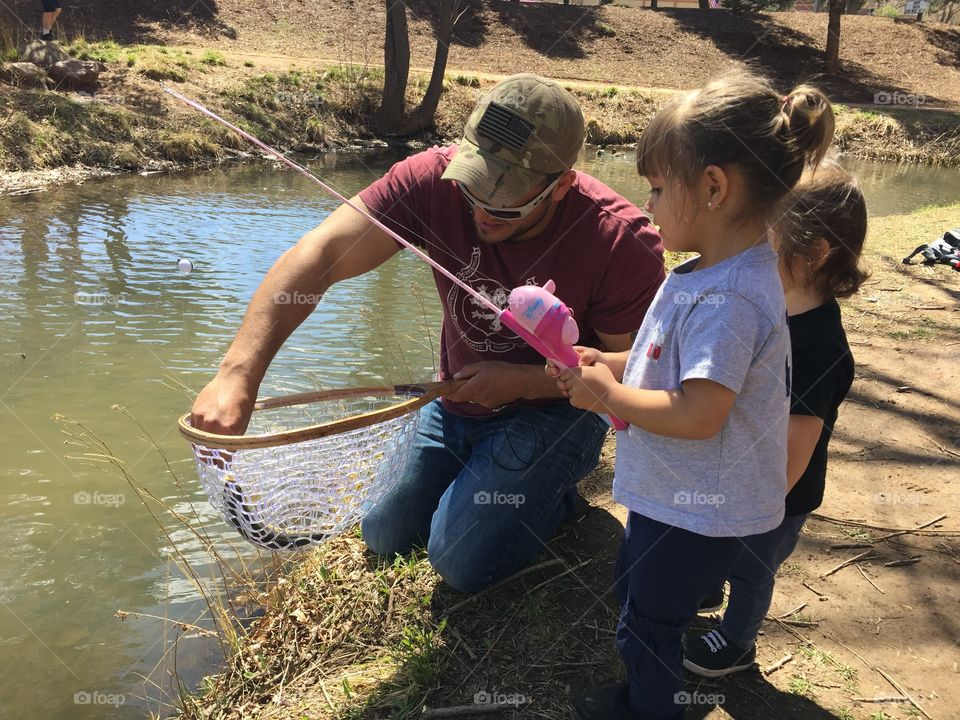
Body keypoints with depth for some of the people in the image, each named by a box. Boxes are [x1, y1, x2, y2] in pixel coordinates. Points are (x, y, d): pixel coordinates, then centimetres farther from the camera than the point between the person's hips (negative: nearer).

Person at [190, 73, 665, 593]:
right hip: (460, 400, 4)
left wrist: (522, 380, -25)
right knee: (384, 538, 10)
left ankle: (552, 487, 9)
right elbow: (320, 254, -33)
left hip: (552, 409, -4)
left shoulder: (623, 243, -27)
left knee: (462, 559, -19)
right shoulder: (434, 179, -23)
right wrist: (239, 372, -44)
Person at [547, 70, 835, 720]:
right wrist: (611, 365, 0)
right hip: (674, 495, 10)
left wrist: (608, 396, -21)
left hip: (697, 513, -10)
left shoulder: (727, 300, -32)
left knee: (646, 626, 12)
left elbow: (698, 415, -34)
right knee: (633, 590, 30)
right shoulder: (717, 272, 1)